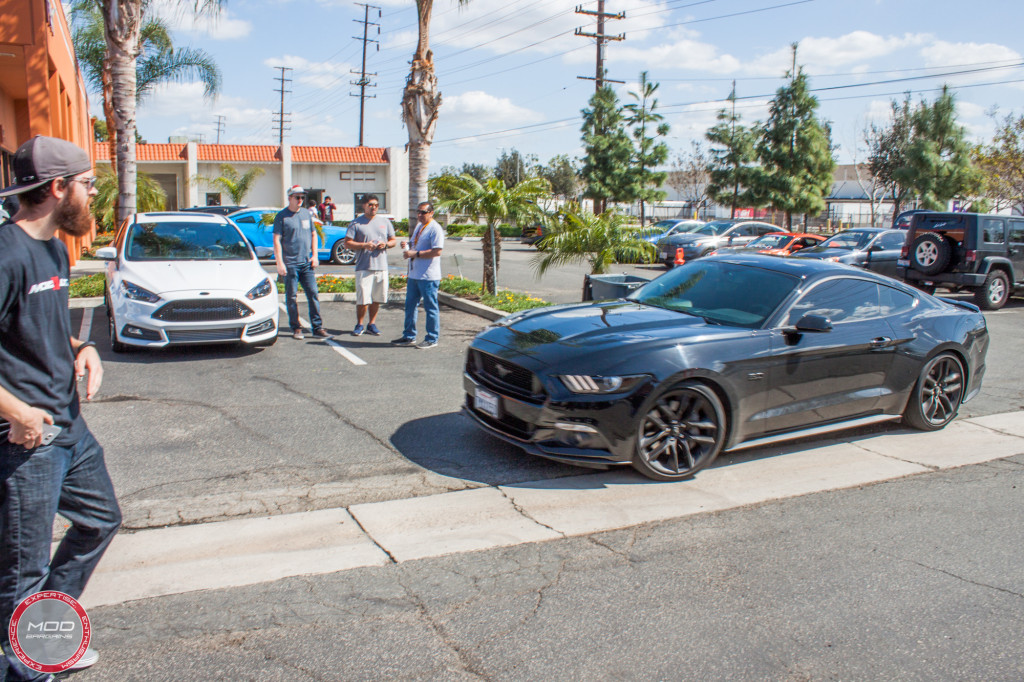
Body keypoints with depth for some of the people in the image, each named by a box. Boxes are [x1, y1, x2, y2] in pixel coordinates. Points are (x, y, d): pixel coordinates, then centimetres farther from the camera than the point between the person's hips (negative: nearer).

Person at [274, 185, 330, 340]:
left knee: (313, 294, 0)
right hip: (290, 264, -4)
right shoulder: (282, 216, -3)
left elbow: (313, 235, 20)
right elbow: (276, 240, -6)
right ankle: (296, 328, 10)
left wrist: (314, 256, 9)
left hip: (307, 263, 4)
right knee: (291, 297, 1)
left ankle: (318, 327, 3)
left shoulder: (306, 214, 12)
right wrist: (280, 263, -12)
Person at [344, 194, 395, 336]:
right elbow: (347, 243, -2)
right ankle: (359, 325, 9)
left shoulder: (385, 222, 14)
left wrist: (386, 244, -4)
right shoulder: (356, 223, 2)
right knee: (363, 299, -7)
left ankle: (372, 324, 20)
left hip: (381, 266, 4)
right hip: (363, 267, -4)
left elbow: (393, 240, 18)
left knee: (377, 299, 7)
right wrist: (364, 245, -16)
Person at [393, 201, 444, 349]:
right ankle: (409, 336, 26)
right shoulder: (419, 226, 17)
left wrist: (415, 254, -20)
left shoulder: (435, 229, -13)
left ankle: (432, 339, 9)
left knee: (431, 308, 0)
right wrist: (407, 244, 6)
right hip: (414, 275, 10)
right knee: (410, 305, 15)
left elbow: (437, 251, -21)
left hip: (428, 277, -10)